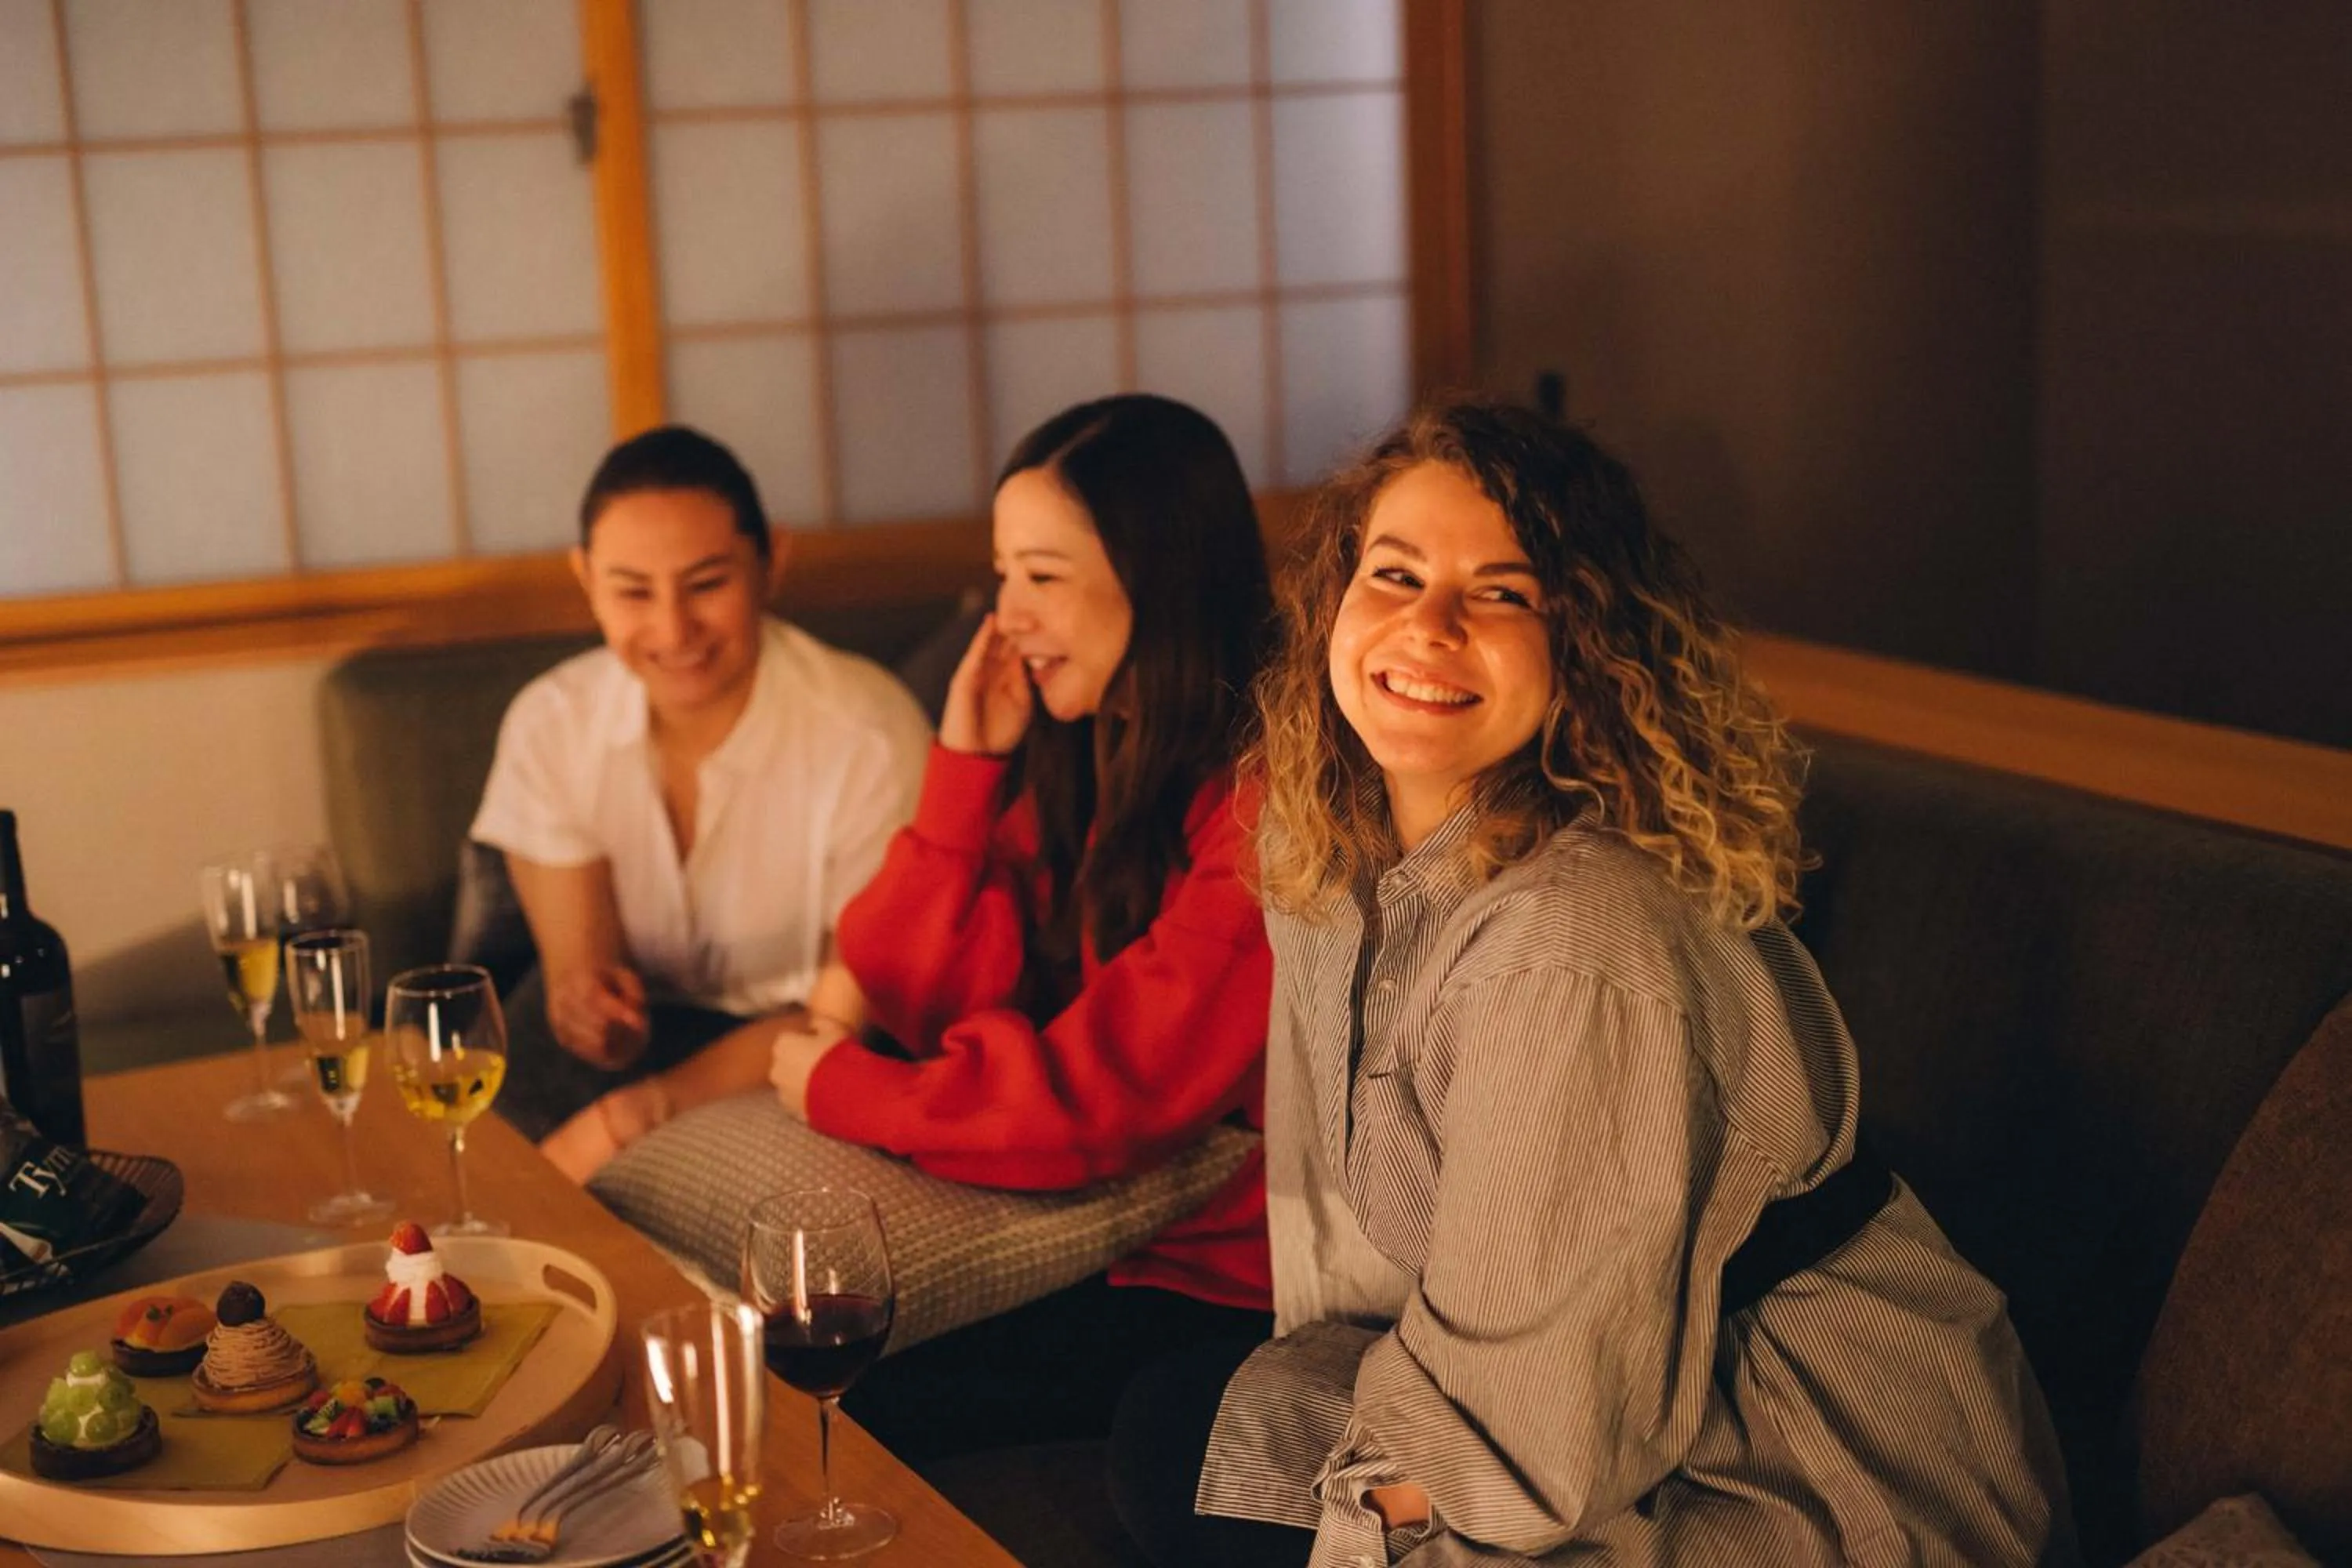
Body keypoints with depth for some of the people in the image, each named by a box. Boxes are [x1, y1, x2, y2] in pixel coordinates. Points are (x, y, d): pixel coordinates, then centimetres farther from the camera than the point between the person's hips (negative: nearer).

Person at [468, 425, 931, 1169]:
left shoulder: (870, 737, -21)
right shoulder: (549, 725, -7)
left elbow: (853, 1013, -15)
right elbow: (580, 967, -6)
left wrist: (662, 1100, -29)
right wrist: (591, 1016, -31)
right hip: (655, 1035, 4)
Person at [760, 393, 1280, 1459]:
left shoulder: (1263, 801, -21)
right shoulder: (1084, 755, 8)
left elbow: (1100, 1096, -22)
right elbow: (931, 1000, 4)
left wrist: (841, 1090, -8)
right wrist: (967, 764, -5)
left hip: (1224, 1287, -7)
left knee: (864, 1418, -15)